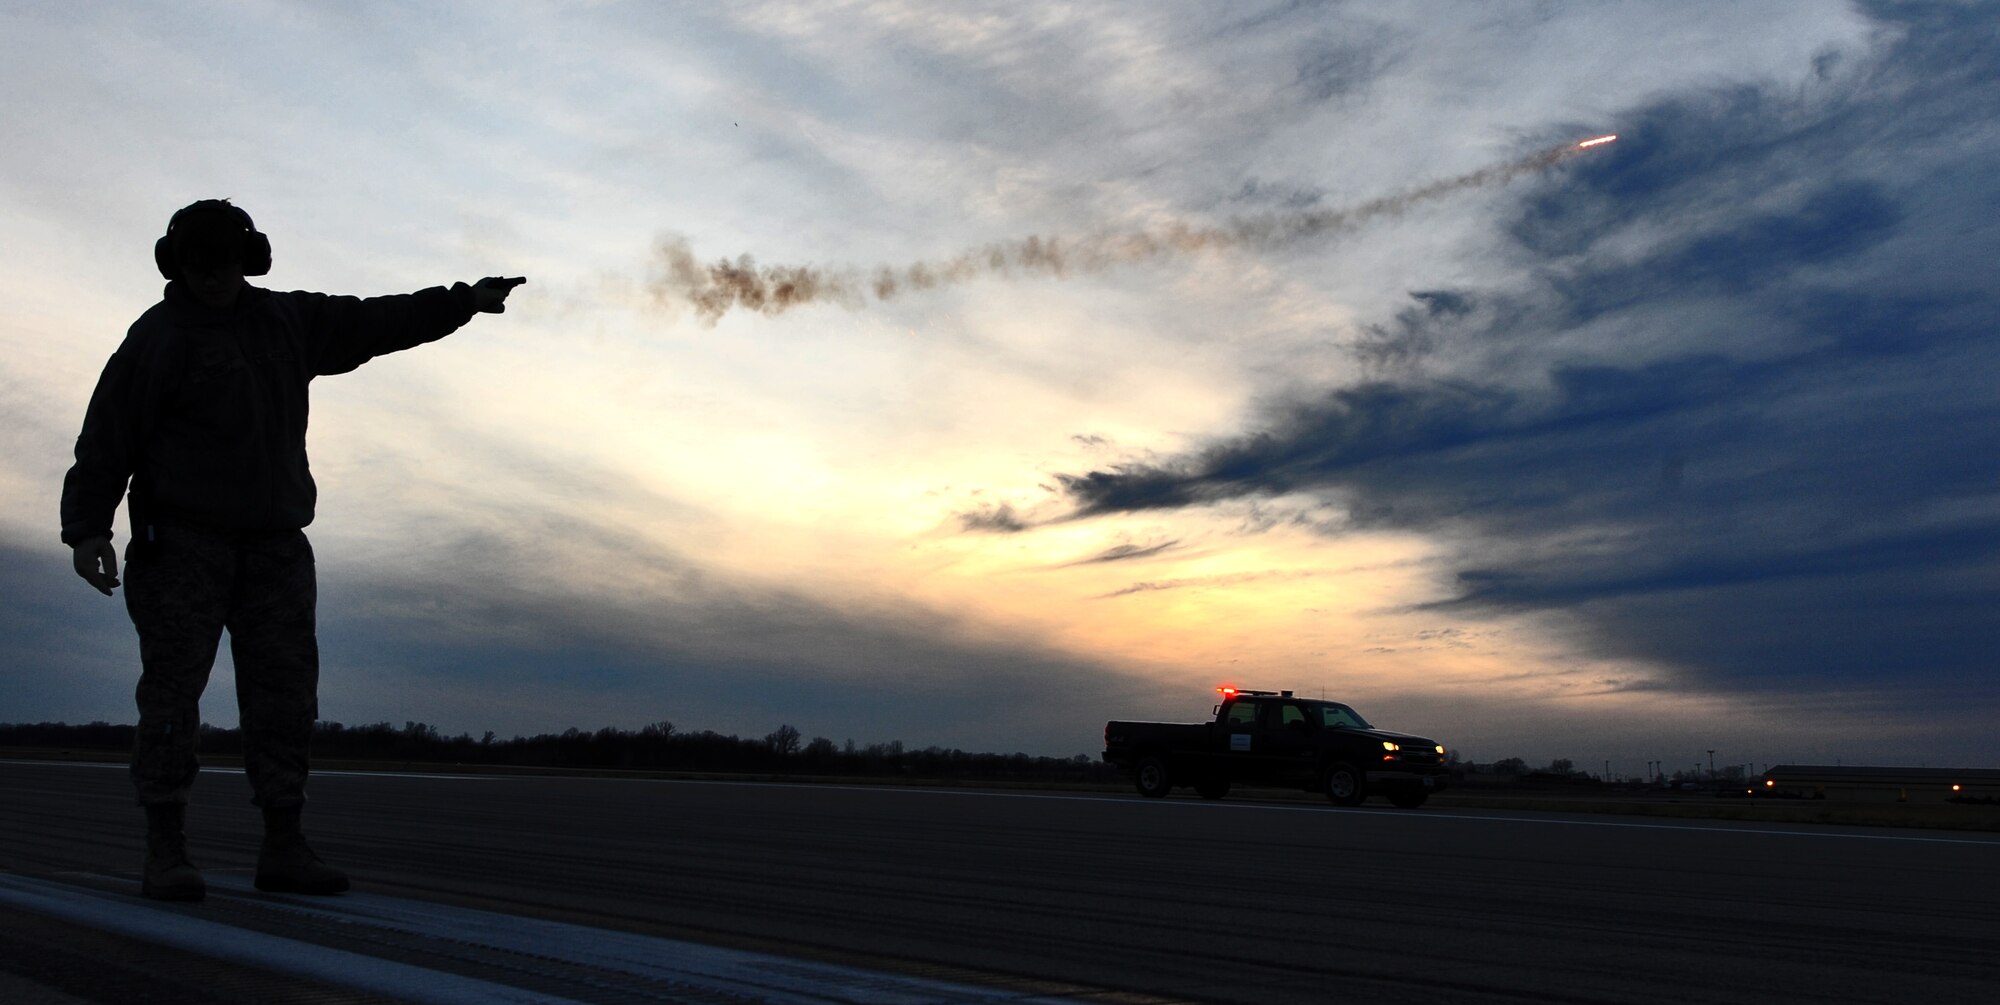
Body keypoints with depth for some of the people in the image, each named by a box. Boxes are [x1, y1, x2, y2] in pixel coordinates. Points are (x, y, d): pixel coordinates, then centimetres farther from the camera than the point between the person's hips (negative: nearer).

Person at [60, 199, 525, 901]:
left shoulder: (286, 322, 13)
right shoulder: (158, 337, -2)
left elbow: (375, 323, 21)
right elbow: (106, 435, -5)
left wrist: (466, 301, 20)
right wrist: (87, 528, -14)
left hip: (272, 545, 5)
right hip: (181, 539, -4)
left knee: (285, 694, 0)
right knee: (172, 691, -7)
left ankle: (283, 849, 5)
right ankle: (166, 854, -2)